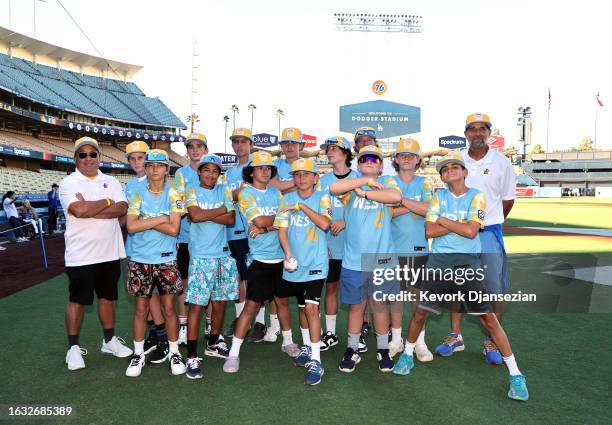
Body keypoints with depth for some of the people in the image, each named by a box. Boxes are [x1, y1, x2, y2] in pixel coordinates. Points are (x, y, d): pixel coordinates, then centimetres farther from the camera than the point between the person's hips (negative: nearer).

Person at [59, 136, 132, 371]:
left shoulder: (111, 182, 9)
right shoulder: (68, 183, -3)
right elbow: (79, 210, -22)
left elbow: (122, 209, -8)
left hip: (110, 252, 4)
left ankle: (109, 340, 28)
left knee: (107, 297, 14)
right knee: (77, 300, 6)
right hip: (80, 255, -4)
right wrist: (107, 202, -9)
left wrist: (90, 210, -16)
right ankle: (73, 347, 19)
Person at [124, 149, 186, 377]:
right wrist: (160, 219, -13)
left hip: (166, 259, -1)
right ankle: (138, 354, 26)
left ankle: (174, 352, 21)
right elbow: (131, 226, -11)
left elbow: (174, 229, -12)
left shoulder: (173, 194, -3)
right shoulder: (137, 192, 1)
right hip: (139, 259, 1)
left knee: (168, 308, 6)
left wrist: (144, 221, -12)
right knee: (140, 309, 10)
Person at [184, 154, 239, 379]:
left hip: (223, 255, 4)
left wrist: (205, 214, -11)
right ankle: (192, 356, 2)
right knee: (196, 304, -5)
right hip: (200, 256, -4)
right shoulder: (192, 191, 1)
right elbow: (195, 216, -16)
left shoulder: (224, 191, 10)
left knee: (220, 302, 12)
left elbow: (231, 219, -2)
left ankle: (213, 343, 31)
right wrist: (222, 210, -6)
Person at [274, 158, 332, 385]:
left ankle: (315, 362, -3)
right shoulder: (288, 199, 5)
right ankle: (307, 347, 38)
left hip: (315, 264, -4)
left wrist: (302, 206, -17)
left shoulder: (322, 197, -2)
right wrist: (288, 254, -13)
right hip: (294, 264, 4)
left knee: (311, 308, -12)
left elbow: (325, 224, -18)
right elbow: (282, 229, 0)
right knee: (302, 307, 18)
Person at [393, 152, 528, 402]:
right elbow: (429, 231, -4)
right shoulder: (439, 197, 7)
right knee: (420, 312, 8)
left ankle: (515, 375, 12)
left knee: (489, 319, -1)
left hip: (469, 264, -2)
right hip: (438, 262, 3)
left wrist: (443, 221, -6)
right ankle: (407, 355, 30)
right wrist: (460, 224, -10)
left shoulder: (476, 197, -1)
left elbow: (471, 231, -14)